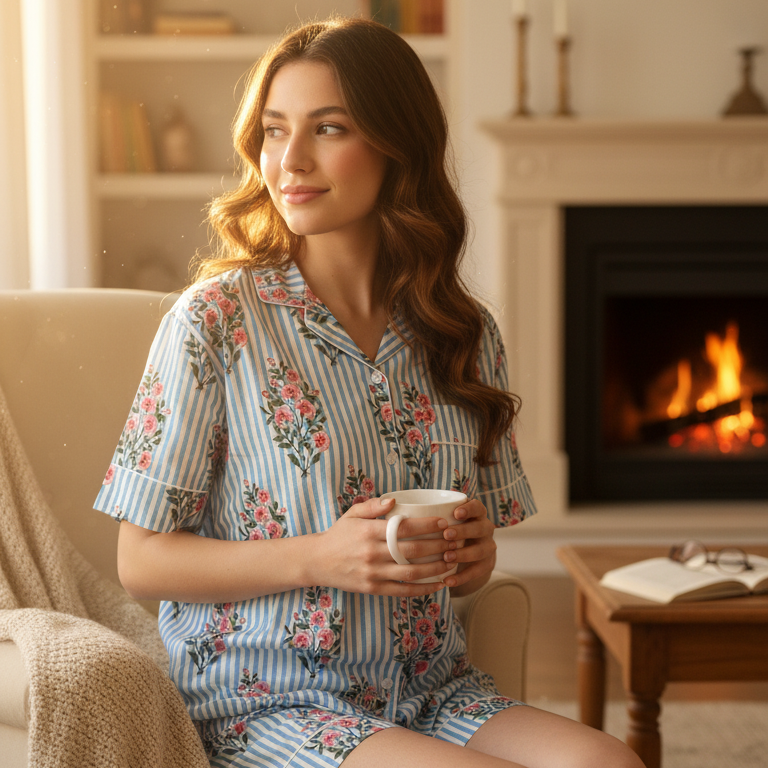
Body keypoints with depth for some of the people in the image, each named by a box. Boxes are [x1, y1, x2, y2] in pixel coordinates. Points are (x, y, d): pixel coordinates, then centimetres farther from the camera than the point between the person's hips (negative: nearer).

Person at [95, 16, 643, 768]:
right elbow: (142, 561, -6)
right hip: (266, 700, -4)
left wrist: (475, 555, -6)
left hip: (432, 691, 5)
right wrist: (318, 559, -19)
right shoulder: (216, 320, -8)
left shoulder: (465, 336, 6)